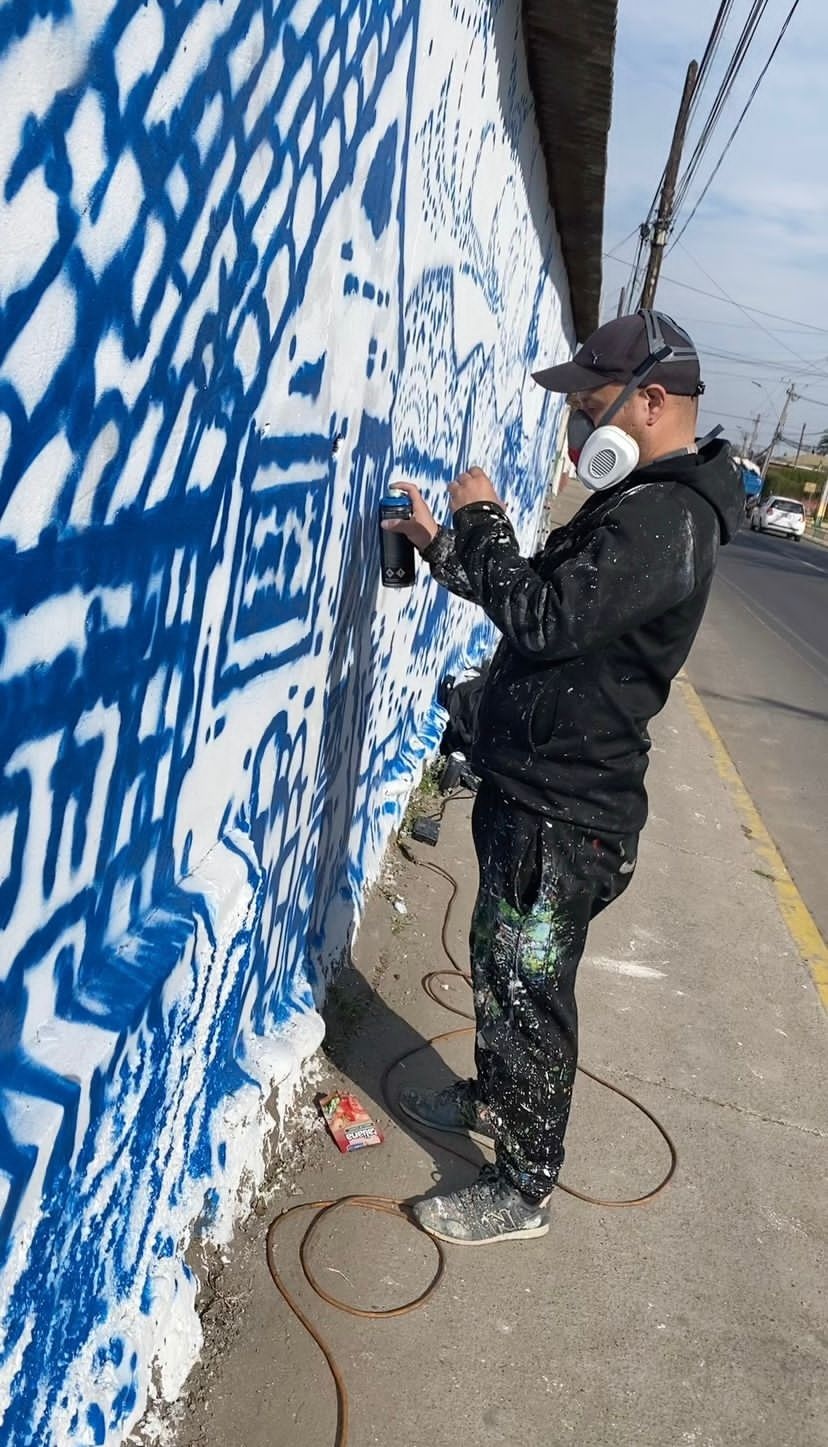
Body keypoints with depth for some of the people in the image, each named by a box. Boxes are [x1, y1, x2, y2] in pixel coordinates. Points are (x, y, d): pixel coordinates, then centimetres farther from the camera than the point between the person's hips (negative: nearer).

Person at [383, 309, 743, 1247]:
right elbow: (542, 604, 19)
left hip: (564, 814, -10)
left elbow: (544, 617, -31)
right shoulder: (643, 505, 13)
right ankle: (492, 1099, 46)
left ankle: (523, 1192, 22)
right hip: (534, 787, 10)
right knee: (498, 963, 24)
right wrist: (445, 545, 10)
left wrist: (481, 520, -16)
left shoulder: (664, 520, -22)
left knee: (527, 993, 3)